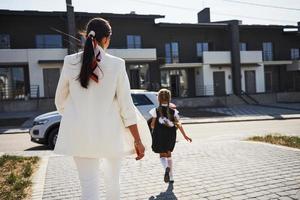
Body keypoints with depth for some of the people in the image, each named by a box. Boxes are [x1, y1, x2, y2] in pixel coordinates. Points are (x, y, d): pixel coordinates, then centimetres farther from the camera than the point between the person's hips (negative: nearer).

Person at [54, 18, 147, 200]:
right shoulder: (117, 64, -9)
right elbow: (126, 106, -9)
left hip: (81, 135, 1)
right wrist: (138, 140, -2)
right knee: (113, 181, 22)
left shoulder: (70, 62, -4)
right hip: (110, 135, 0)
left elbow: (60, 101, 6)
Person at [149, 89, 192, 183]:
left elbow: (152, 124, -6)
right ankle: (171, 177, 23)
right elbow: (178, 124, -7)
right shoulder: (173, 110, -3)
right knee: (168, 154, 19)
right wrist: (185, 135, -3)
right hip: (171, 136, 3)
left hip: (159, 136, -3)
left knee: (162, 154, 7)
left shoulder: (156, 111, -9)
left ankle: (167, 168, -27)